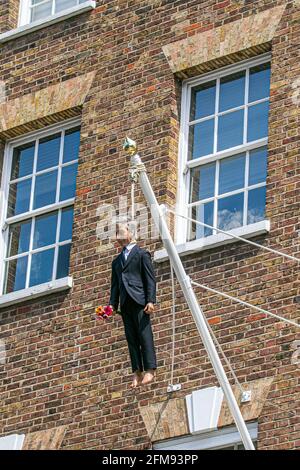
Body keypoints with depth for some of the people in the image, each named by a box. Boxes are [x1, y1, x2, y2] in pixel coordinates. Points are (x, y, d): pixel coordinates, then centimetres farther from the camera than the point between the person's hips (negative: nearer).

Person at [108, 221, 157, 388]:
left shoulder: (142, 254, 6)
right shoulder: (117, 260, 24)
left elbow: (150, 279, -2)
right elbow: (115, 285, 21)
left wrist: (151, 300, -12)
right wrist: (112, 304, 9)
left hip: (139, 301, -6)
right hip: (125, 304, 6)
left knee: (145, 335, -10)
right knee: (131, 338, 0)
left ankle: (150, 370, -12)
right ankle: (137, 373, -2)